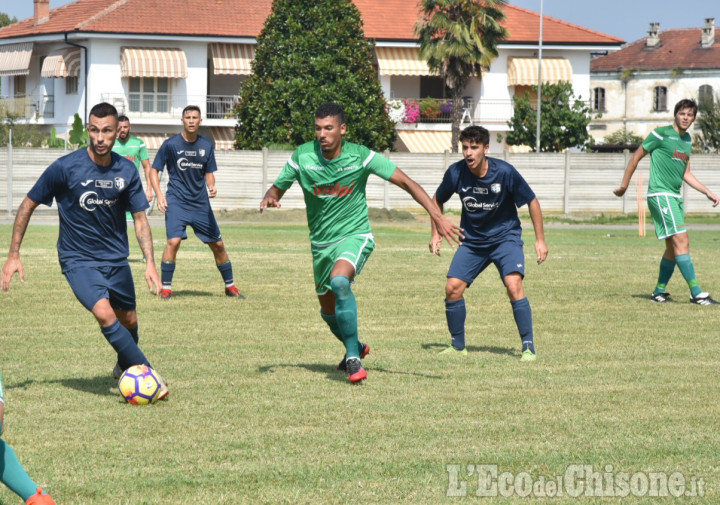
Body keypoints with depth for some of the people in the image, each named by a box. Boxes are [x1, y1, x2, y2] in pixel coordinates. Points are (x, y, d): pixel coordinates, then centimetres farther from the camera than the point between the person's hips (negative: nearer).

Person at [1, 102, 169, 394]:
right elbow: (28, 205, -5)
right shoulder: (65, 168, -16)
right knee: (104, 313, -25)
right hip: (78, 259, -4)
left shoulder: (126, 171, -6)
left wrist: (150, 262, -10)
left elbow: (140, 219, 2)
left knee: (128, 321, 13)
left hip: (116, 258, 4)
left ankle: (125, 367, 44)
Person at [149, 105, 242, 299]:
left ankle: (230, 286, 23)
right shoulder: (171, 144, -6)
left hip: (201, 203, 4)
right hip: (176, 201, -4)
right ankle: (166, 287, -9)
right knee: (173, 241, -22)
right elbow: (154, 170, 0)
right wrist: (159, 194, -14)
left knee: (218, 244, 6)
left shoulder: (206, 145, 5)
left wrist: (212, 187, -8)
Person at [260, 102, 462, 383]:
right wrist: (269, 199, -22)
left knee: (339, 281, -34)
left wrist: (437, 216, -18)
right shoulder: (302, 156, -9)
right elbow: (277, 188, 4)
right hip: (321, 242, 4)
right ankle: (355, 347, 48)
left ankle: (353, 359, -25)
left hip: (354, 235, -4)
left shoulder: (360, 156, -15)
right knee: (329, 311, 15)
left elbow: (406, 182, -12)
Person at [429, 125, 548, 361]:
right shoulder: (456, 173, -13)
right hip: (472, 240, 3)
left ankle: (528, 346, -14)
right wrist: (436, 233, 2)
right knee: (452, 287, -8)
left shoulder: (505, 172, -20)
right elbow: (437, 200, 8)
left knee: (513, 284, -23)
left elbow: (532, 201, -7)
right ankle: (458, 345, 11)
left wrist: (540, 239, -7)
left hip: (505, 236, -3)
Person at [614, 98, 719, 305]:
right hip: (660, 194, -9)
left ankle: (659, 291, 22)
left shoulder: (687, 140, 15)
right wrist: (624, 185, 2)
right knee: (681, 241, -15)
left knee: (673, 247, 11)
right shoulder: (661, 134, -8)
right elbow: (636, 157, -1)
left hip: (675, 196, 9)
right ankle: (696, 293, -18)